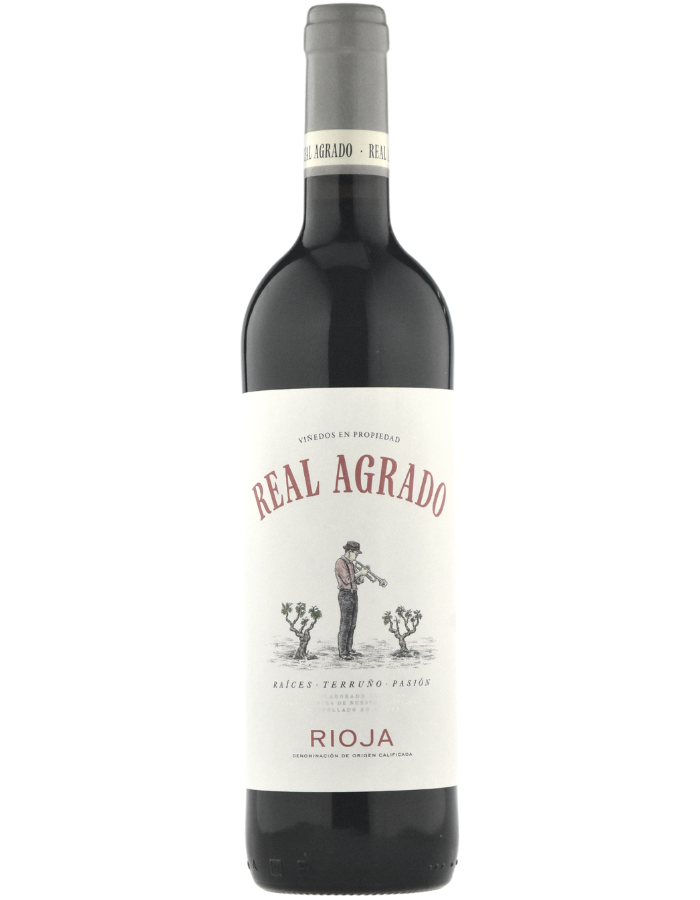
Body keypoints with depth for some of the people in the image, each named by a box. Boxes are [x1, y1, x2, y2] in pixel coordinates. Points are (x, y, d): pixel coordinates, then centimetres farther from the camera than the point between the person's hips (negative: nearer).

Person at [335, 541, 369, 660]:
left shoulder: (351, 564, 16)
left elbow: (358, 581, 16)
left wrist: (362, 574, -3)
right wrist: (359, 573, -14)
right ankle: (342, 652, -9)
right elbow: (347, 579, -19)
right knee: (345, 624, -10)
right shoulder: (341, 563, -11)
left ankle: (349, 649, 17)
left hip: (353, 595, 9)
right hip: (345, 595, -9)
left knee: (352, 624, 11)